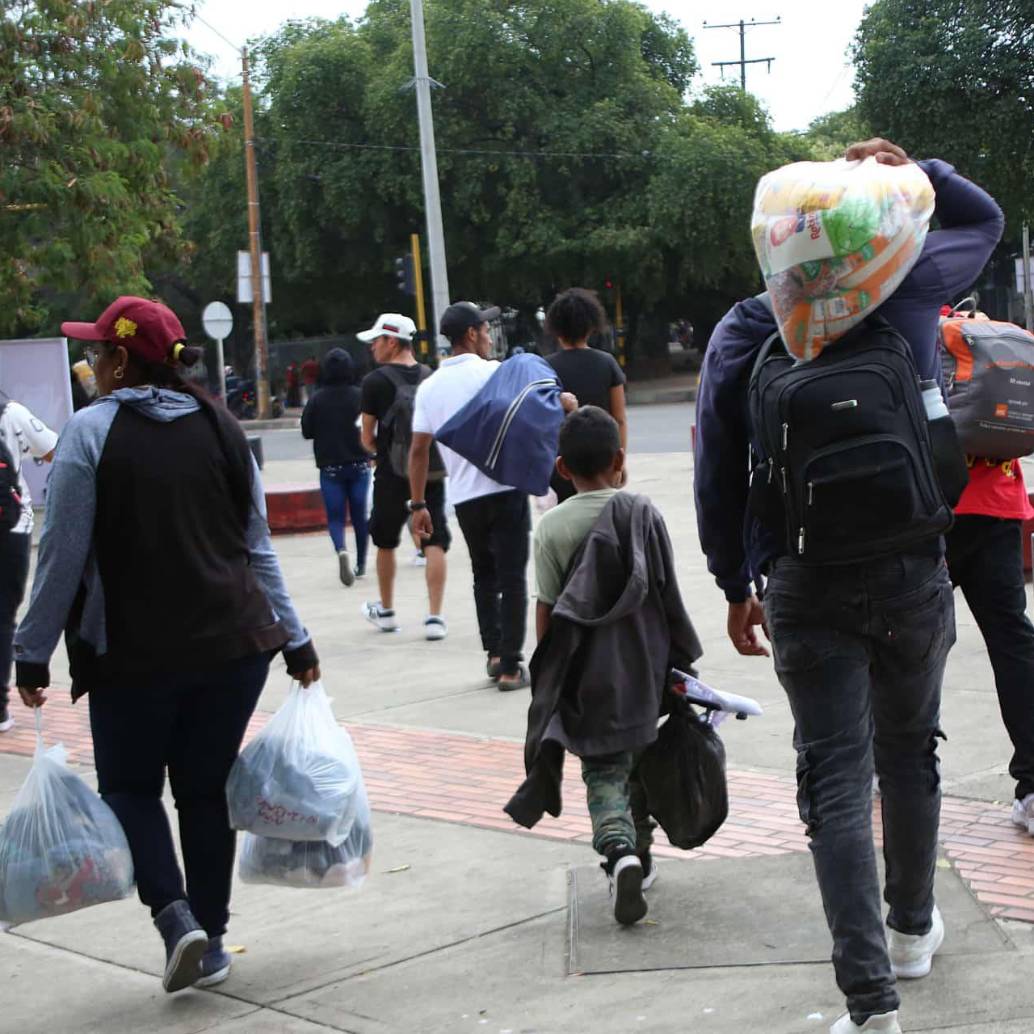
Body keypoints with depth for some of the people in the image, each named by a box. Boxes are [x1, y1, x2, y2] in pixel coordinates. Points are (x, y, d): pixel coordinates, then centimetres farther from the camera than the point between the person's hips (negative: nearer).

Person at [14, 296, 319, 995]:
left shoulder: (92, 431, -8)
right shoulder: (220, 426, 6)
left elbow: (64, 553, -8)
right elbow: (258, 545, 9)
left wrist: (34, 653, -2)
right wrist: (295, 639, 14)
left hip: (135, 651, -4)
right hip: (234, 642, 4)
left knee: (131, 786, 12)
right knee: (206, 788, 14)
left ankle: (176, 917, -7)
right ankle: (211, 941, 18)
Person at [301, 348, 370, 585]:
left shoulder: (317, 400, -9)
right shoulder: (360, 396, -9)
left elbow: (306, 431, -2)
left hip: (330, 467, -1)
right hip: (359, 465, 1)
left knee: (335, 516, 2)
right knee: (359, 515, 14)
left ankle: (341, 550, -26)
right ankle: (361, 564, 22)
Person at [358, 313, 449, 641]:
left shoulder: (375, 381, -8)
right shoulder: (431, 378, 2)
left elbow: (367, 438, -4)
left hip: (392, 477, -2)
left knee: (385, 542, 16)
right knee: (434, 543, 2)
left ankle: (386, 611, 31)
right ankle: (434, 617, -5)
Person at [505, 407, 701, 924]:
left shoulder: (552, 526, -7)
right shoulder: (642, 513, -3)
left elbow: (546, 607, -5)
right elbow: (667, 598, -1)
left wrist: (547, 676, 6)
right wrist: (679, 665, 8)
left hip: (586, 674, -2)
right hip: (641, 668, 2)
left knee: (603, 772, 2)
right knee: (639, 761, 19)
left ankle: (619, 852, -21)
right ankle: (639, 854, 28)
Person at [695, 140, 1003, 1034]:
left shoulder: (744, 333, 0)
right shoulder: (907, 289, 0)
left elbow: (718, 473, 0)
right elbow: (984, 218, 20)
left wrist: (737, 586, 10)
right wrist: (910, 172, 9)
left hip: (805, 584, -1)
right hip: (912, 572, 1)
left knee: (837, 779, 0)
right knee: (909, 749, 20)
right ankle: (912, 928, 39)